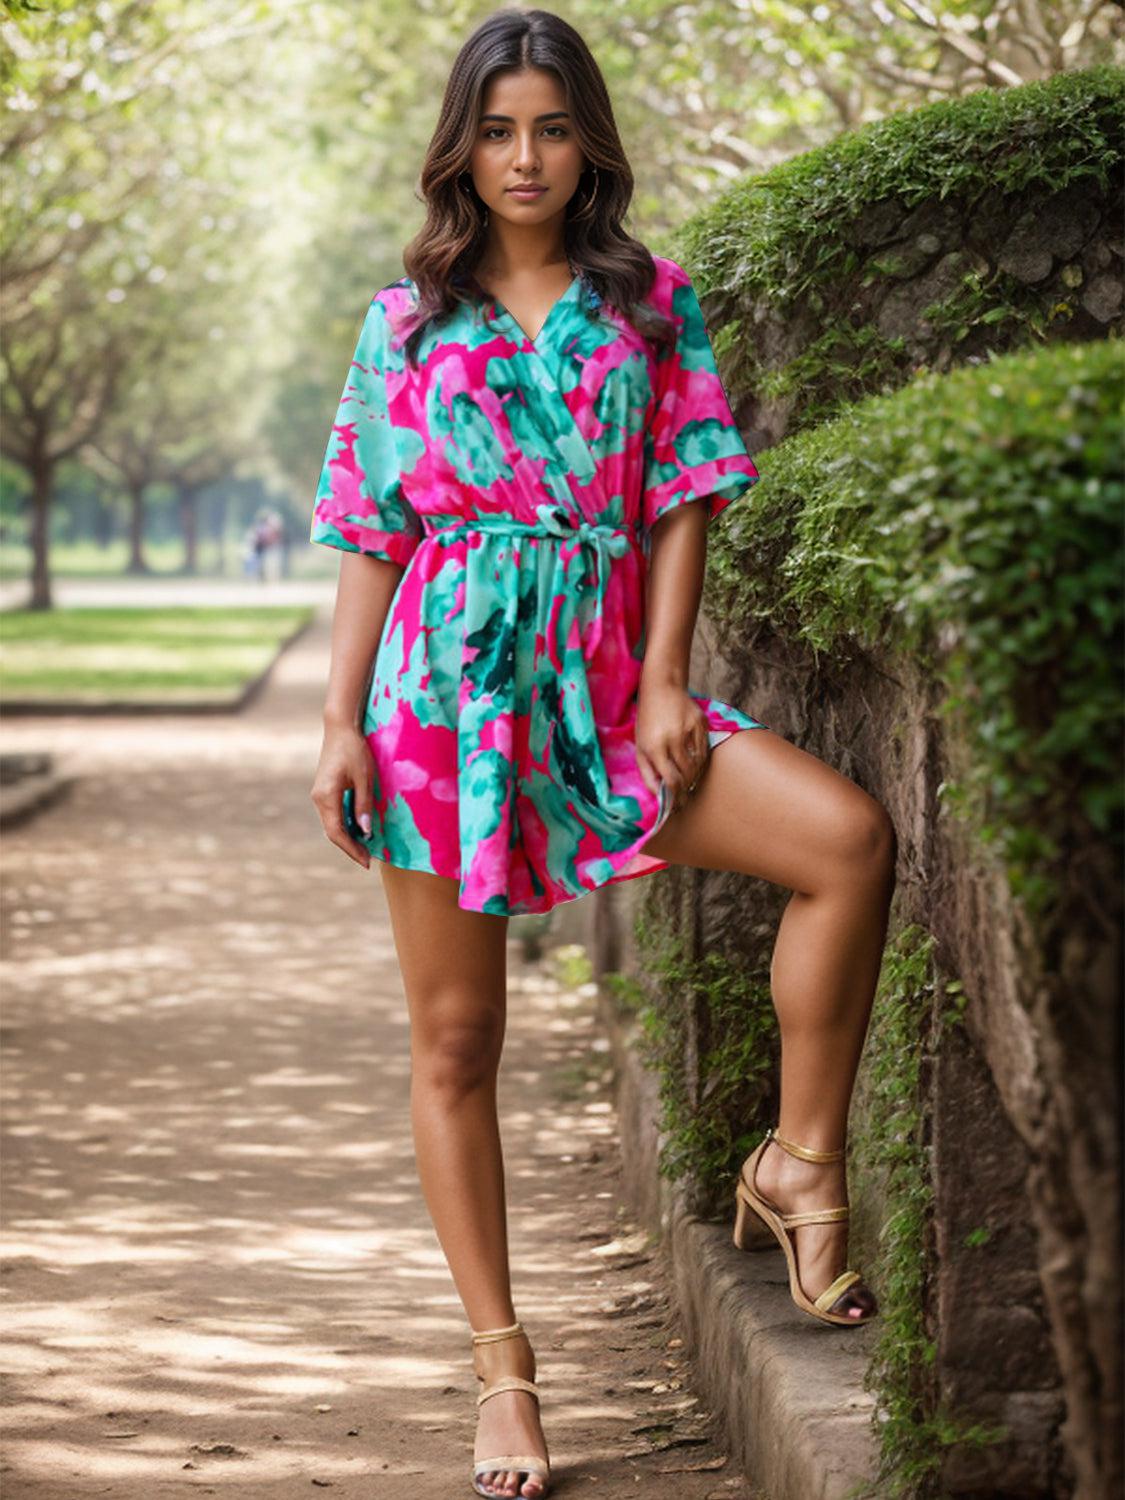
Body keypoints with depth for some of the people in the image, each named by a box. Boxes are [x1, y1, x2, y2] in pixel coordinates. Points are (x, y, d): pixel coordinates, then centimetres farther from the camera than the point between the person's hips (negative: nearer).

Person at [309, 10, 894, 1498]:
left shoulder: (653, 304, 9)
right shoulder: (406, 322, 8)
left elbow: (684, 501, 4)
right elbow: (371, 537, 7)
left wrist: (665, 683, -7)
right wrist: (341, 725, 0)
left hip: (606, 680, 0)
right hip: (446, 688, 0)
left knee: (848, 834, -24)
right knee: (454, 1036, 1)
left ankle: (799, 1164, -11)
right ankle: (501, 1362, 12)